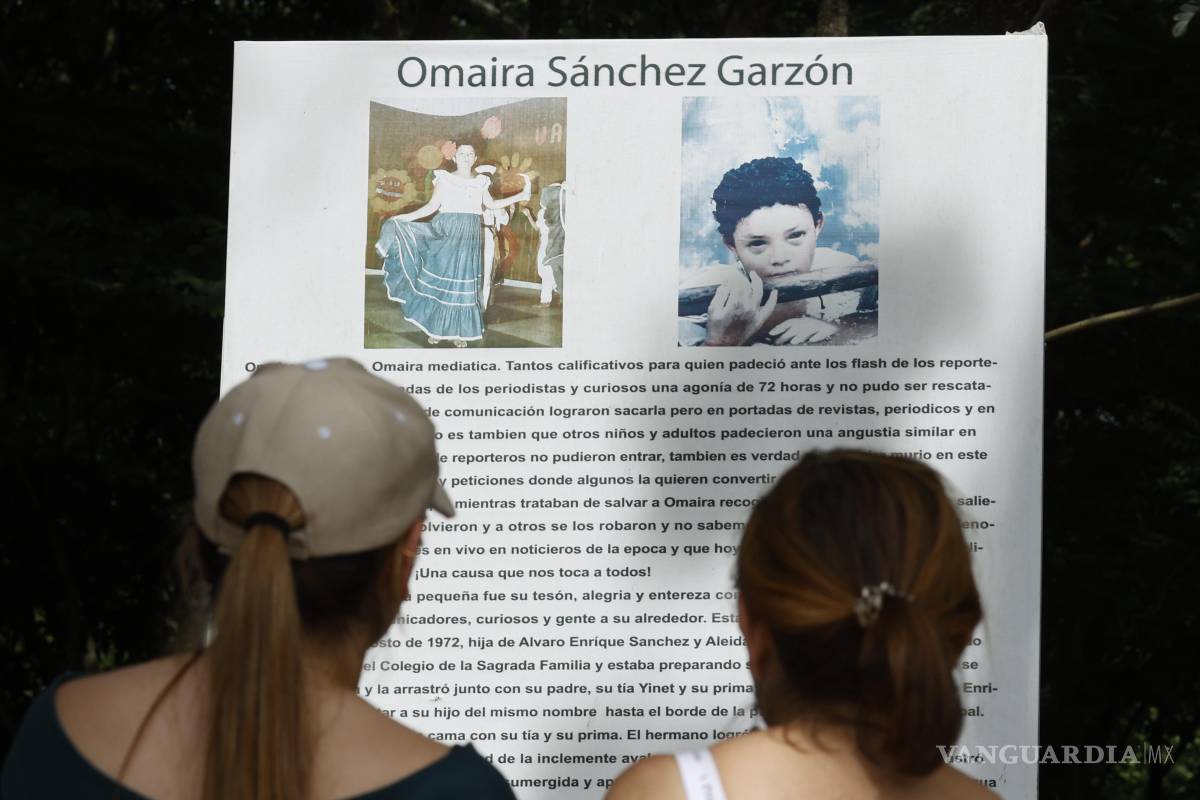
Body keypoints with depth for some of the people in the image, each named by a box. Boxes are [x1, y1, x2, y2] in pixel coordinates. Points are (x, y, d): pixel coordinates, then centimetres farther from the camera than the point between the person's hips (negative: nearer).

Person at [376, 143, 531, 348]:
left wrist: (521, 195, 17)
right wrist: (406, 217, -11)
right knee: (441, 279, -1)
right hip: (446, 232, -2)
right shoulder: (445, 178, 1)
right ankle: (436, 328, 7)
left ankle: (458, 330, 8)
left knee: (464, 282, 2)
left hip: (470, 237, 2)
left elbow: (491, 204, 21)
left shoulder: (481, 181, 10)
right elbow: (432, 206, -2)